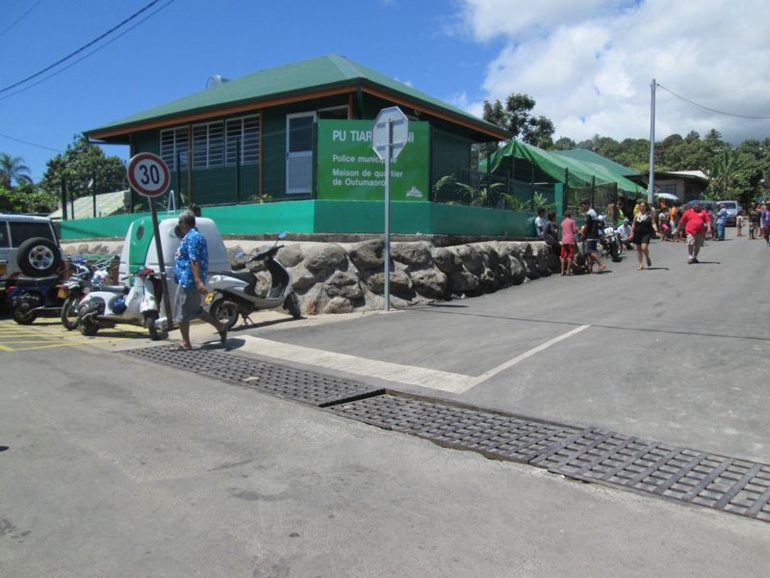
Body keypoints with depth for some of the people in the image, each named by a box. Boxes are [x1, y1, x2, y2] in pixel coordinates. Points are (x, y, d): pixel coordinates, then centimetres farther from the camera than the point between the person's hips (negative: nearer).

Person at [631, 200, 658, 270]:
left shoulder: (650, 214, 0)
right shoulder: (637, 215, 9)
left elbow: (653, 223, -2)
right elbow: (634, 225, 12)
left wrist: (656, 230, -19)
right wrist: (632, 233, 6)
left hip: (646, 233, -4)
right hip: (638, 233, 4)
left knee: (644, 247, -20)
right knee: (638, 249, 6)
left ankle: (647, 258, 13)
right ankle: (640, 264, 14)